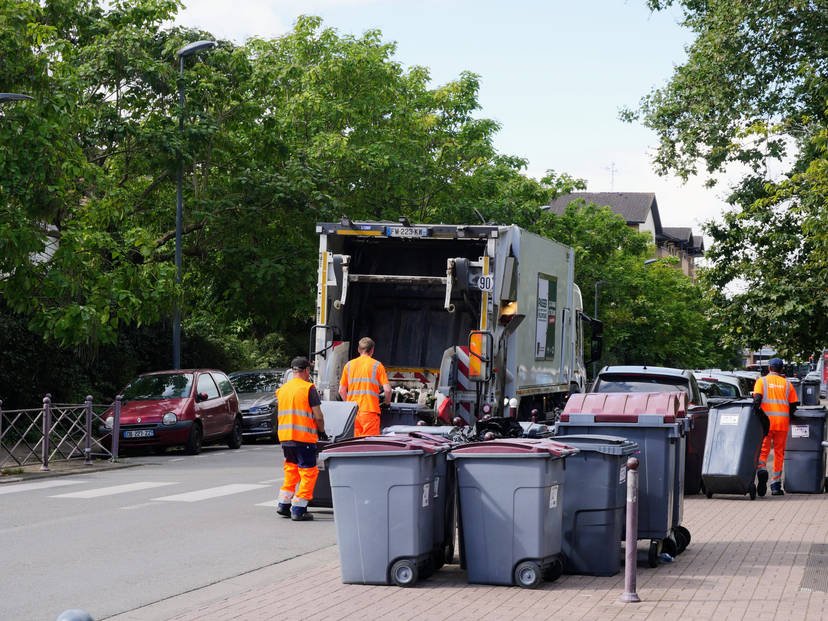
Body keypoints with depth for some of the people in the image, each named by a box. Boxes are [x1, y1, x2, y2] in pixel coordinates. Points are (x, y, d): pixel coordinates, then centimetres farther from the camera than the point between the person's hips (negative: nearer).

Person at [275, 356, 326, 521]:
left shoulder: (282, 389, 11)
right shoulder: (308, 388, -8)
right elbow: (318, 416, -11)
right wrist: (321, 430, 6)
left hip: (285, 436, 7)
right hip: (303, 437, -7)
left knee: (291, 470, 20)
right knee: (309, 472, 1)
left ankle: (283, 504, 18)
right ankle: (298, 509, -3)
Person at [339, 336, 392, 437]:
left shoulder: (349, 365, 9)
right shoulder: (377, 365, -1)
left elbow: (341, 391, 11)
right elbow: (387, 389, -6)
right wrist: (387, 402, 14)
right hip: (370, 410, -4)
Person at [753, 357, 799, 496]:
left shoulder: (762, 381, 5)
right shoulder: (787, 383, 12)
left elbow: (757, 398, -10)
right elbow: (794, 405, 9)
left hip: (766, 421, -2)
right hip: (783, 422, 2)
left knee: (763, 450, 3)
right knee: (779, 453, 8)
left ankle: (761, 469, -27)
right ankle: (776, 485, 7)